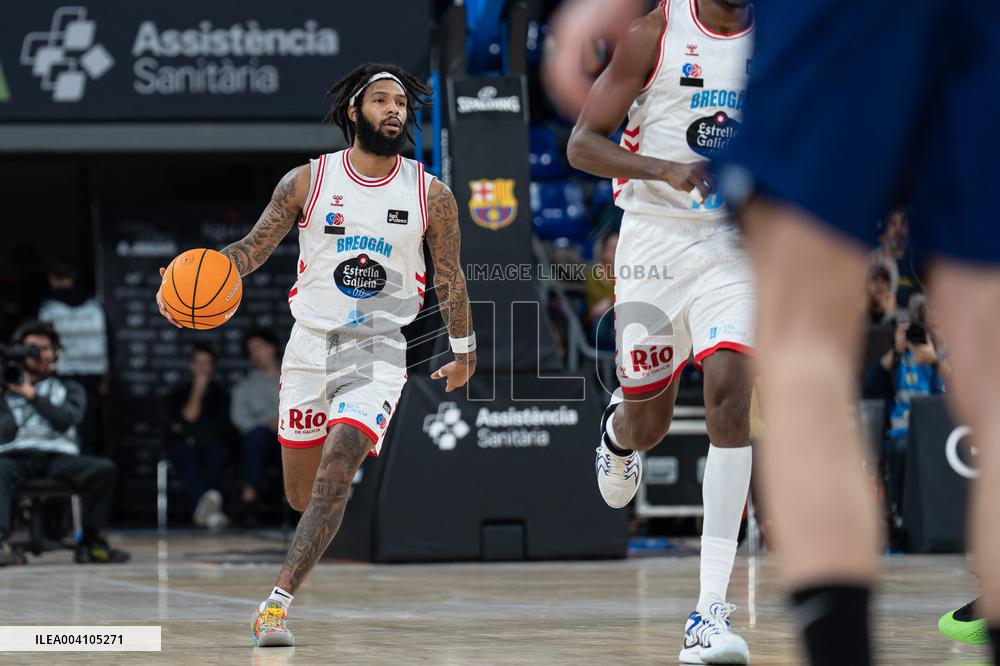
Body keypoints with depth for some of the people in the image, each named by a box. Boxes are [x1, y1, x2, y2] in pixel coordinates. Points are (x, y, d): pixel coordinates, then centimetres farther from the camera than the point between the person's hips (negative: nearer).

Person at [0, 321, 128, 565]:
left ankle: (90, 542, -19)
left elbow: (66, 420, 3)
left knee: (104, 469, -26)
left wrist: (31, 395, -3)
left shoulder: (69, 389, 25)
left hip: (58, 457, 2)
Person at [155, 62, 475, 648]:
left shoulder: (431, 195, -2)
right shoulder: (308, 181, -2)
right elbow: (254, 247, 1)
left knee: (336, 469, -23)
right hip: (310, 343, 2)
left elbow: (449, 276, 10)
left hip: (379, 352, -2)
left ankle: (279, 601, -24)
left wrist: (464, 351, 19)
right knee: (301, 490, 9)